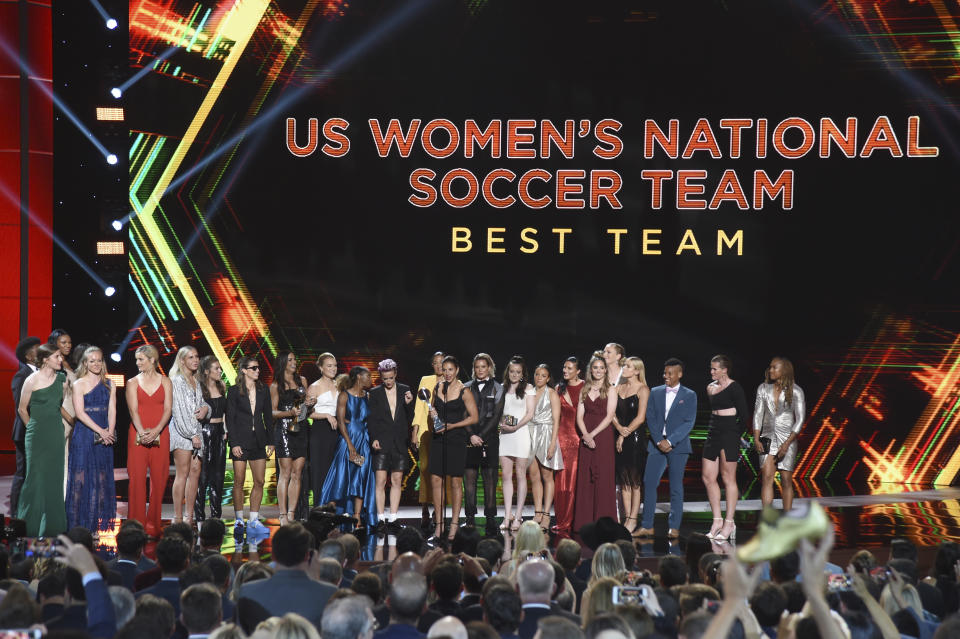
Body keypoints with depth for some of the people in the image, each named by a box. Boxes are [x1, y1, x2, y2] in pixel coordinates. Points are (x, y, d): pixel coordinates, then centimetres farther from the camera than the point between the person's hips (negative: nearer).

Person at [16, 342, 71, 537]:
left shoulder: (61, 379, 5)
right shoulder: (32, 380, -9)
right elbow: (22, 409, 2)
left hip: (56, 433, 5)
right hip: (37, 437, -5)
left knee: (55, 478, 6)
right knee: (36, 477, -1)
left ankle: (52, 526, 12)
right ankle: (30, 526, 8)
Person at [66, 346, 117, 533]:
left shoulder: (109, 385, 12)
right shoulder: (79, 384, -1)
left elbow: (112, 410, 7)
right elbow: (80, 412, -9)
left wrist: (110, 431, -9)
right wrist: (100, 431, -15)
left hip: (105, 438, 4)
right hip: (84, 435, -4)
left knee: (103, 479, 4)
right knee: (83, 476, -4)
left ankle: (100, 522, 7)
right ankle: (80, 523, -1)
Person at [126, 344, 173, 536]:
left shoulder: (165, 382, 8)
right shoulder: (133, 382, 8)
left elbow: (168, 409, -1)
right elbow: (133, 410, -4)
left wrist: (156, 430, -17)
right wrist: (142, 431, -21)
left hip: (160, 435, 1)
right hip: (138, 435, 0)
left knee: (159, 479, 0)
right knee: (137, 479, -4)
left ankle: (153, 526, 6)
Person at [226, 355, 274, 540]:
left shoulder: (263, 390, 10)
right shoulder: (234, 391, -2)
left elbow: (268, 417, 13)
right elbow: (230, 418, -5)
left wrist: (270, 441, 8)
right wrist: (234, 443, -11)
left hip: (258, 440, 4)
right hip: (241, 439, -4)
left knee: (259, 482, 1)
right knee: (239, 481, -1)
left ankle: (254, 521, 7)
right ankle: (239, 520, 8)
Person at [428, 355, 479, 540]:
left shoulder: (464, 392, -6)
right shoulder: (437, 388, 9)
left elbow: (474, 417, -6)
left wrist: (451, 426, -12)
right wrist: (432, 414, 1)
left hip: (456, 438, -5)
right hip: (438, 439, 5)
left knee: (456, 481, 0)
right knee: (436, 479, 0)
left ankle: (454, 523, 6)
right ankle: (439, 523, 6)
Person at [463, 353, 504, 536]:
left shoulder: (497, 388, 6)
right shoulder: (467, 388, 12)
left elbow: (496, 415, -1)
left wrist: (481, 436, -9)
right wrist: (471, 435, -7)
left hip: (489, 438, -2)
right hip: (470, 437, 2)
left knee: (490, 478, -4)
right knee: (469, 478, -1)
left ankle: (490, 518, -3)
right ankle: (470, 519, 1)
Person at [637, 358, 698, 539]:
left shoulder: (689, 395, 2)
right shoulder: (655, 393, 11)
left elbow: (688, 423, -5)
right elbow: (650, 418, 5)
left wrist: (670, 441, -14)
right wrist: (659, 441, -9)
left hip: (678, 446, -3)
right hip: (656, 445, 3)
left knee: (676, 487, 0)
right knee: (649, 483, -3)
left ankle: (674, 527, 4)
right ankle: (647, 526, 2)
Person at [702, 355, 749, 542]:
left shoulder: (734, 388, -8)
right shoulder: (711, 387, 14)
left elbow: (743, 416, -9)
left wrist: (734, 435, -8)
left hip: (729, 434, -8)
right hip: (714, 433, 8)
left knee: (728, 478, -3)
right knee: (708, 477, 5)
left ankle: (729, 523, 1)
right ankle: (717, 521, 13)